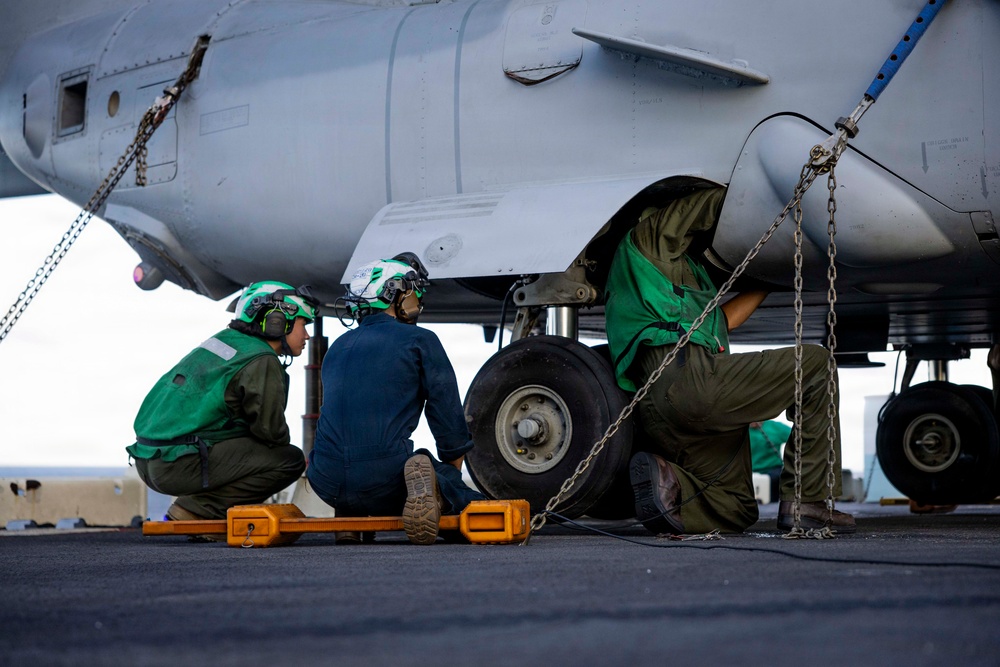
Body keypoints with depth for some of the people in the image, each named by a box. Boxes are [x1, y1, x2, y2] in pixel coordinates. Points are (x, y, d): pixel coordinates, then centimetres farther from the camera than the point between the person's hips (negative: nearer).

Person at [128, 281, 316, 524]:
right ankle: (195, 508, -8)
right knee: (291, 460, -8)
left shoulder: (224, 339, 18)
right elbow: (271, 431, -6)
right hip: (179, 466, -9)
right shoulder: (262, 362, -9)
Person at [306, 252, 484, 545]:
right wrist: (453, 475, 18)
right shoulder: (420, 341, 4)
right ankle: (425, 485, -21)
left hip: (328, 485, 7)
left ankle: (348, 520, 12)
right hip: (384, 482, -6)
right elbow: (448, 414, 2)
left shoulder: (338, 347, 22)